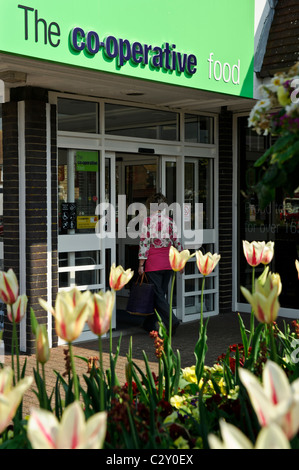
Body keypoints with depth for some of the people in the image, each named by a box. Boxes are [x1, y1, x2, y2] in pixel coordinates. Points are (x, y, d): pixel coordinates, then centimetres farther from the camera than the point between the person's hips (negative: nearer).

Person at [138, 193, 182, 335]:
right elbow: (177, 242, 5)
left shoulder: (147, 221, -8)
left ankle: (172, 321, -15)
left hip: (153, 262, -5)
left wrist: (141, 264, -7)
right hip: (168, 262, 5)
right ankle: (150, 324, 25)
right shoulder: (170, 220, 4)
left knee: (158, 295, 0)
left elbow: (144, 243, -11)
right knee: (160, 293, 14)